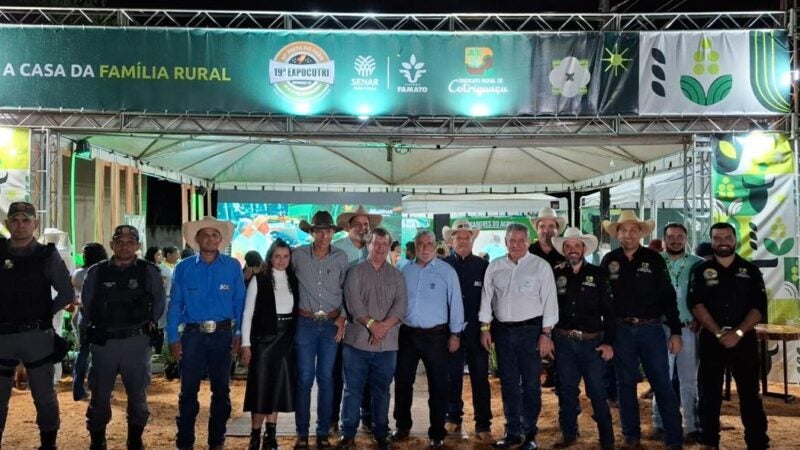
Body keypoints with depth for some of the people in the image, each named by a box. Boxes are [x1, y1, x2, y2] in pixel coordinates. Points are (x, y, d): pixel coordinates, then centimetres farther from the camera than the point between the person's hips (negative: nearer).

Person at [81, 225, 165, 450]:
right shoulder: (96, 272, 2)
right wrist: (93, 330, 10)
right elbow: (86, 305, 12)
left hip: (137, 342, -1)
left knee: (137, 395, 8)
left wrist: (146, 327, 6)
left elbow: (158, 304, 8)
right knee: (99, 395, 7)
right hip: (103, 342, 1)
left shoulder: (149, 271, -1)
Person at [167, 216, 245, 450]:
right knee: (188, 390, 4)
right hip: (193, 334, -1)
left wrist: (239, 334, -3)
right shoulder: (184, 268, 1)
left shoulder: (233, 266, 2)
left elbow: (240, 303, 3)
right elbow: (175, 305, 1)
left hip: (223, 335, 1)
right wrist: (173, 338, -5)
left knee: (221, 390, 11)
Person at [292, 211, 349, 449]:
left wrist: (342, 317, -1)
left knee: (326, 379, 7)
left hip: (331, 324, 1)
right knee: (304, 378, 3)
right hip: (306, 323, -1)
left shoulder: (341, 257, -1)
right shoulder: (298, 254, -5)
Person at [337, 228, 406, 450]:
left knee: (381, 390, 11)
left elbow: (400, 305, -1)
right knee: (353, 389, 4)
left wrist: (384, 325, -15)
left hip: (387, 343, 2)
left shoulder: (397, 275, 11)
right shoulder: (355, 272, 3)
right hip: (358, 340, -2)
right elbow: (353, 302, -9)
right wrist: (371, 324, -20)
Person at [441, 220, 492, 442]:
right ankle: (453, 417, 25)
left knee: (480, 378, 4)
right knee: (452, 376, 10)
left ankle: (483, 424, 11)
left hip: (476, 330, 0)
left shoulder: (483, 266, 2)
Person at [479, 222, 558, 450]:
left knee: (531, 384, 2)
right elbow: (486, 297, 10)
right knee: (509, 383, 10)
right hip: (502, 330, 3)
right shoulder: (495, 267, 7)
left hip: (530, 329, -3)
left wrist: (546, 334, -9)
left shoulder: (541, 266, -3)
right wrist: (485, 328, 5)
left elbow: (549, 301, -5)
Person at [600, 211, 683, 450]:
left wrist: (675, 331, -4)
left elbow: (668, 296, -1)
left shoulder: (653, 258, -1)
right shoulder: (609, 261, 3)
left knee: (663, 384, 1)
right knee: (626, 384, 10)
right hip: (621, 331, 2)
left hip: (651, 329, -1)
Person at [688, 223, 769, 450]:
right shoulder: (701, 270, 4)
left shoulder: (751, 270, 6)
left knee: (750, 393, 3)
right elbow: (696, 304, -6)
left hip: (744, 339, 0)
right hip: (711, 339, 0)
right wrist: (719, 333, -15)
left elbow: (759, 307, -2)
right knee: (709, 393, 4)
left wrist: (737, 333, -14)